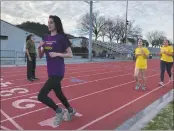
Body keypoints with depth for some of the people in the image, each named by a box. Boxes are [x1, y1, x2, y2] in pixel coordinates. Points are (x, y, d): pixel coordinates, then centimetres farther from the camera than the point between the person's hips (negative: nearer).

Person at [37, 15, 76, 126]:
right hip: (50, 71, 8)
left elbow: (70, 55, -9)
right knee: (58, 93, 22)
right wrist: (39, 47, -6)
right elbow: (40, 56, 12)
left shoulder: (61, 37, -9)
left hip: (57, 72, -8)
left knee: (41, 96, -11)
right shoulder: (46, 38, 10)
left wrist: (57, 54, -21)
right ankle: (71, 110, 45)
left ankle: (59, 111, 13)